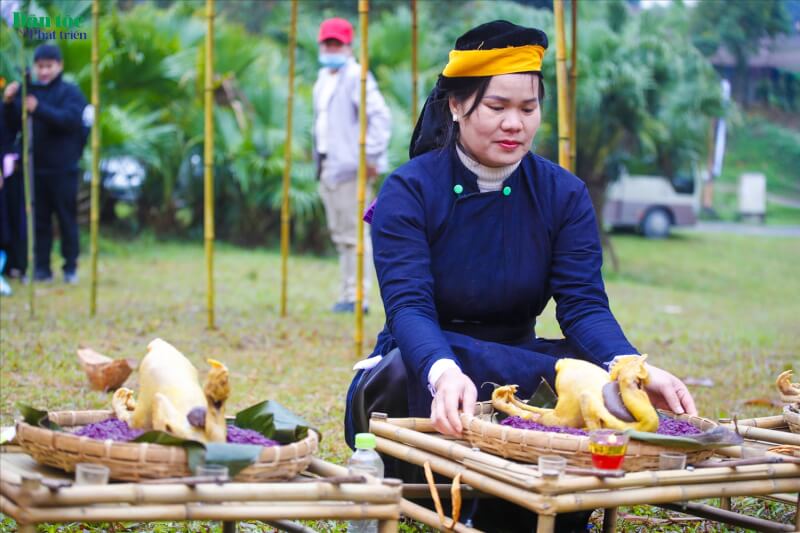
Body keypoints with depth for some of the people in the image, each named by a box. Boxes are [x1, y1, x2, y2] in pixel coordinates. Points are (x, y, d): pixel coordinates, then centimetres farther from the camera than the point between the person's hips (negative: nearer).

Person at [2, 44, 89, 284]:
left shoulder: (70, 92, -2)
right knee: (39, 219, 6)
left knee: (67, 219, 2)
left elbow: (70, 119, -19)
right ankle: (41, 267, 10)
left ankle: (70, 267, 9)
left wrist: (39, 110, -32)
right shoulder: (27, 92, 8)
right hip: (35, 167, 3)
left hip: (63, 169, -3)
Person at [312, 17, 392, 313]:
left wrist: (372, 156, -20)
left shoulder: (356, 77, -9)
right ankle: (347, 294, 19)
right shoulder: (323, 79, 19)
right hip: (328, 167, 10)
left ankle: (357, 297, -7)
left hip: (350, 168, -9)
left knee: (354, 233, -8)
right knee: (340, 234, 12)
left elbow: (380, 115, -18)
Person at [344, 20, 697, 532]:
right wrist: (444, 371, -46)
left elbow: (584, 306, -9)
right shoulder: (408, 191, -9)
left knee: (600, 370, -26)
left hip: (515, 365, 4)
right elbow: (408, 306, -22)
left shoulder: (565, 195, 1)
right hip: (422, 369, -3)